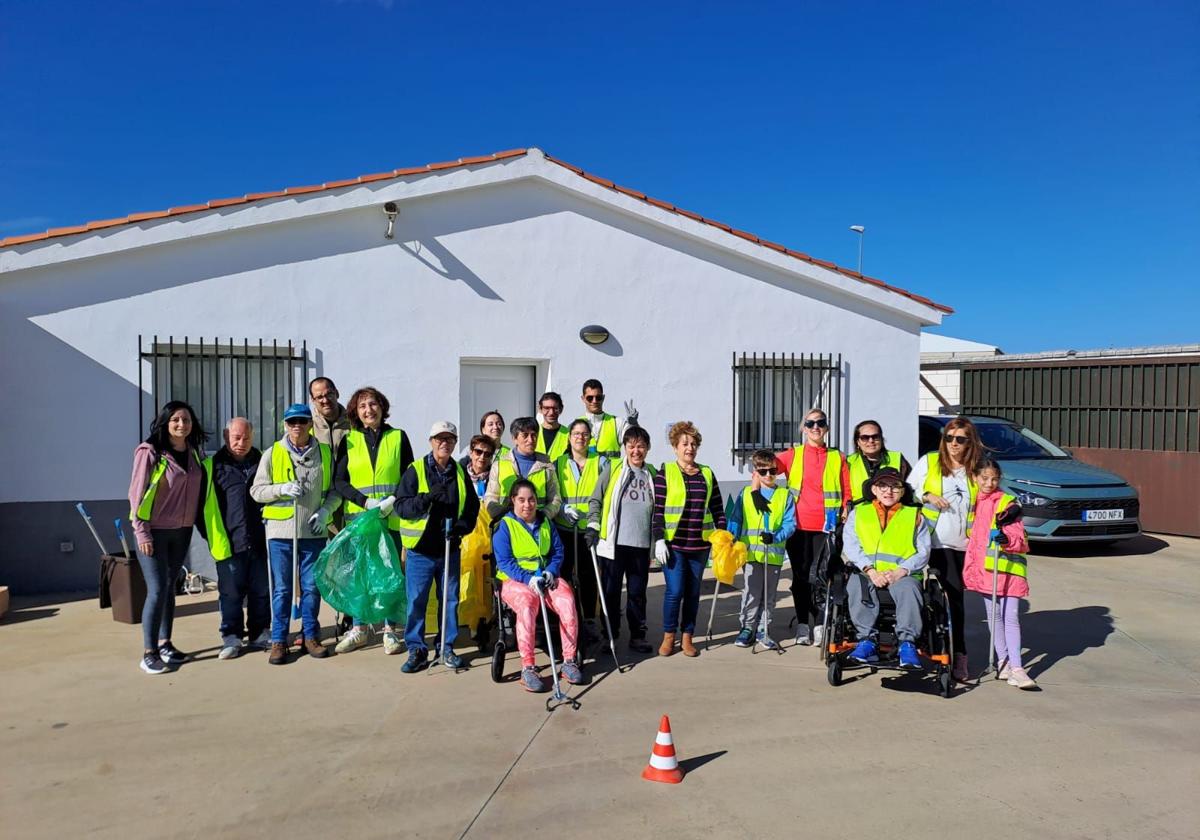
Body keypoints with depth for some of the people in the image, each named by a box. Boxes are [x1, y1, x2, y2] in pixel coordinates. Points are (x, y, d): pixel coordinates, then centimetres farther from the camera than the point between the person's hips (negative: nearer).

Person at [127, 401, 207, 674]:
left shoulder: (193, 454, 8)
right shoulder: (150, 452, -10)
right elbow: (136, 493, -11)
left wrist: (193, 524, 11)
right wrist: (141, 532, -14)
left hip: (181, 532, 6)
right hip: (154, 532, -6)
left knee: (170, 588, 12)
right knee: (157, 590, -8)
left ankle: (164, 644, 22)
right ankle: (149, 653, 0)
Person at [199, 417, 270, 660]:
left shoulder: (262, 463, 11)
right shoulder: (212, 466, 4)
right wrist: (209, 535, 4)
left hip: (260, 541, 2)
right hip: (229, 543, -2)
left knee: (261, 591, 9)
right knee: (231, 592, 4)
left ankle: (260, 634, 20)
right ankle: (231, 638, 15)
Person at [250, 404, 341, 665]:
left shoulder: (325, 454, 5)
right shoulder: (273, 454, 2)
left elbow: (335, 490, 10)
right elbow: (257, 491, 3)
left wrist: (325, 511, -6)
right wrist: (282, 489, -14)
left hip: (313, 531, 1)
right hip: (281, 530, -1)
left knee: (312, 586, 8)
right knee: (282, 588, 4)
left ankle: (310, 636, 22)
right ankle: (278, 641, 15)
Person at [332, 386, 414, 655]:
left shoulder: (398, 437, 6)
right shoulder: (349, 440, 8)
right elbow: (339, 480, 3)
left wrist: (393, 500, -12)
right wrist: (366, 502, -11)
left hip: (393, 518, -1)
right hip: (358, 517, 1)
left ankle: (390, 629, 12)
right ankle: (359, 628, 17)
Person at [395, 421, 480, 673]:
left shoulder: (460, 473, 8)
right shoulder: (415, 470, -4)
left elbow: (472, 506, 12)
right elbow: (401, 505, -10)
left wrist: (463, 525, -7)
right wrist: (427, 498, -25)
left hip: (450, 549, 4)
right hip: (420, 550, -3)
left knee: (450, 600, 11)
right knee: (416, 601, 0)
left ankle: (446, 647, 24)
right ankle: (416, 650, 14)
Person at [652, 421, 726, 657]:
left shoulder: (707, 474, 10)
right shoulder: (665, 473, -2)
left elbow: (717, 508, 12)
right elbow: (657, 510, -5)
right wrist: (659, 540, -11)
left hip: (700, 544, 4)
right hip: (673, 543, -4)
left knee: (693, 592, 9)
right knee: (675, 591, -6)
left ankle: (687, 638, 22)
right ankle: (668, 637, 13)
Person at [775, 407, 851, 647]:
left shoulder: (838, 458, 9)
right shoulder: (793, 455, 8)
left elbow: (847, 493, 9)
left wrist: (845, 516, -2)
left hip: (826, 527, -1)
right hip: (798, 525, 1)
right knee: (800, 575, 6)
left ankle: (819, 626, 7)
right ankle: (802, 625, 16)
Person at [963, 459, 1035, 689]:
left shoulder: (1007, 503, -6)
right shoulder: (974, 503, 10)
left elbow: (1019, 537, -13)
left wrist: (1007, 538, -33)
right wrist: (969, 570, 16)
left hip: (1008, 569, -5)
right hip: (984, 569, 5)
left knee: (1011, 618, -7)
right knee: (994, 617, 12)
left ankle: (1016, 667, -5)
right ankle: (1003, 662, 23)